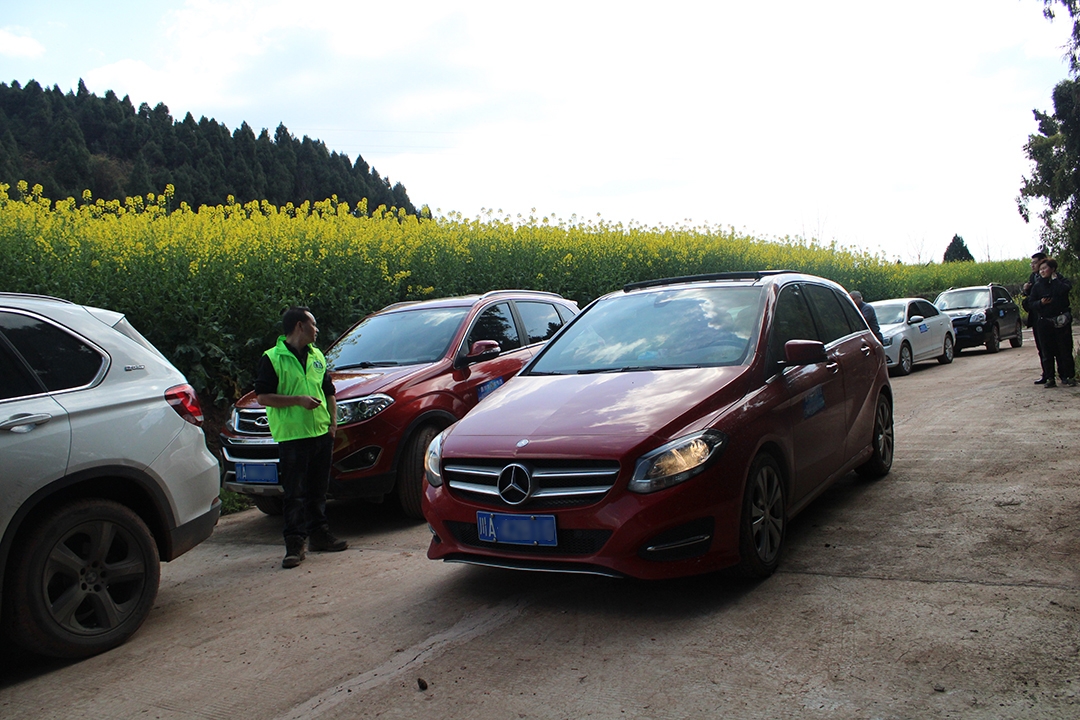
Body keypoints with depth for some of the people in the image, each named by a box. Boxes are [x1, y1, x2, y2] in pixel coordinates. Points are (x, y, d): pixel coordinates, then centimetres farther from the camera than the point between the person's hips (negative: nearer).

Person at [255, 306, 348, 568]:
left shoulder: (317, 356, 16)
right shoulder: (272, 358, -4)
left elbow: (329, 392, 23)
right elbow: (263, 397, -10)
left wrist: (333, 421, 10)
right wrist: (298, 400, -17)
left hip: (321, 433, 6)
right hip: (291, 436, -6)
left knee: (318, 490, 14)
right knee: (295, 493, -4)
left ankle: (319, 534, 25)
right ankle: (295, 543, 2)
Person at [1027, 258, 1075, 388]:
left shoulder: (1062, 280, 4)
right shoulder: (1037, 285, 11)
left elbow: (1063, 290, -18)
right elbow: (1031, 302, 10)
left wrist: (1054, 279, -5)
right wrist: (1040, 303, -9)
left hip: (1061, 321, -2)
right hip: (1043, 322, 2)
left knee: (1065, 350, -1)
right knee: (1047, 352, 3)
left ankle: (1069, 376, 8)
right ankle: (1049, 379, 8)